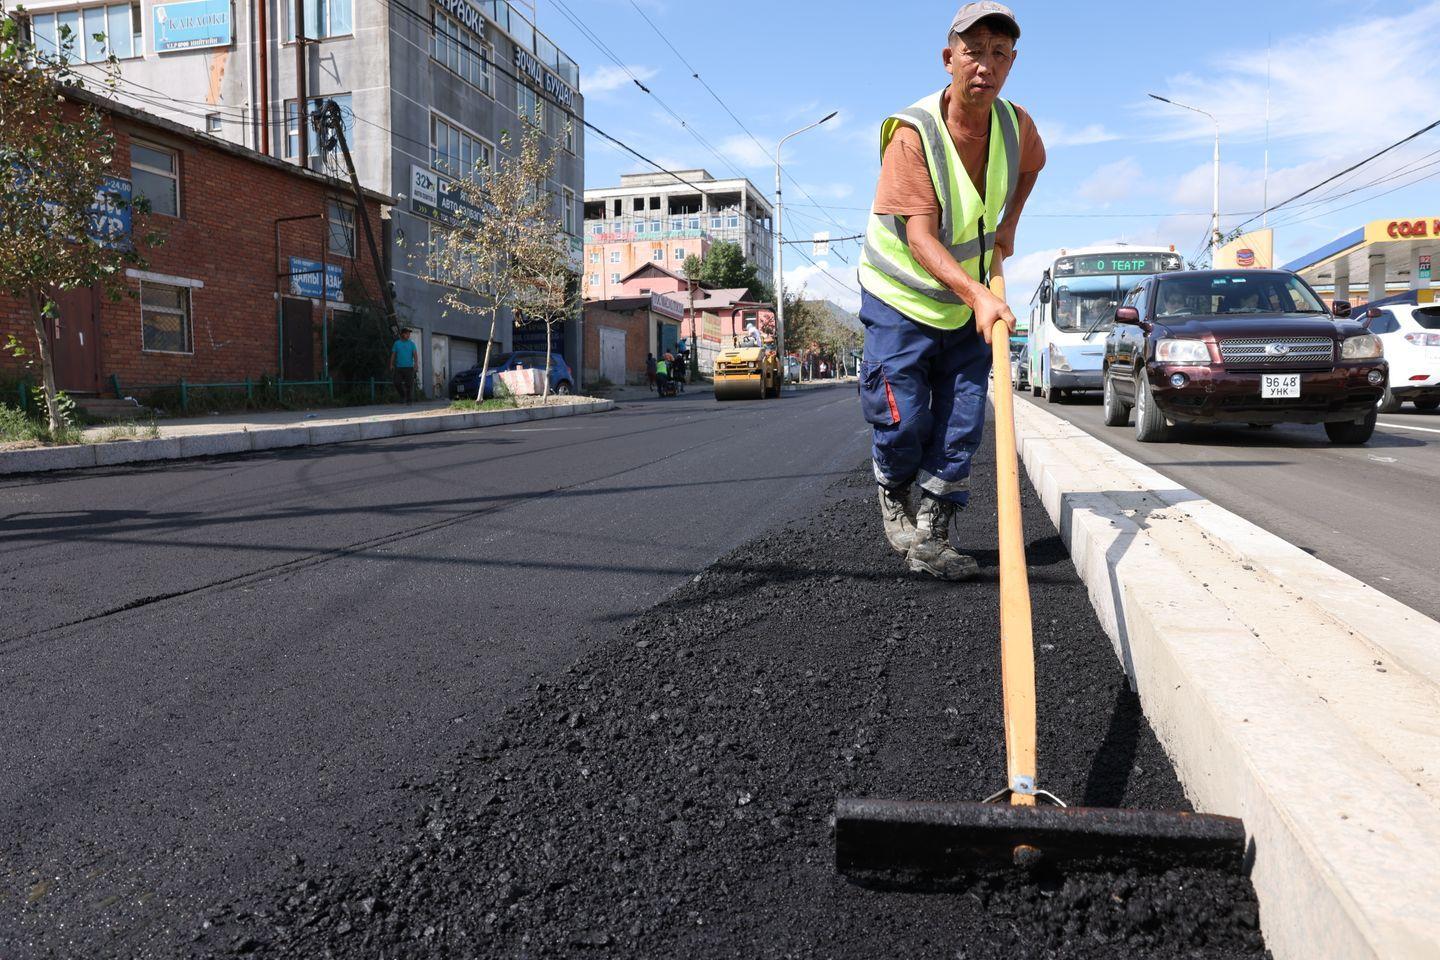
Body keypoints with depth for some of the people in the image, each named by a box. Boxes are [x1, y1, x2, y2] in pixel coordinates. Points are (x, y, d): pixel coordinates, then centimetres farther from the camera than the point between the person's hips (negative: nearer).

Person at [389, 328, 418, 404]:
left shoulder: (411, 344, 5)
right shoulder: (396, 343, 9)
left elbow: (415, 353, -7)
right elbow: (393, 354, 9)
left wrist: (416, 363, -23)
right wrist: (391, 364, -2)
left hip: (409, 367, -1)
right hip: (399, 367, 1)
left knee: (409, 384, -4)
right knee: (397, 383, -7)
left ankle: (408, 401, 2)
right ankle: (403, 395, 17)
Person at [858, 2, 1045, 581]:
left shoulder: (1016, 125, -5)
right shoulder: (912, 133, -22)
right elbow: (920, 237, -31)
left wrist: (1008, 226, 10)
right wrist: (978, 295, -43)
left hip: (969, 304, 5)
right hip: (900, 299, -4)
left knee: (961, 428, 0)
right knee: (902, 423, -6)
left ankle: (931, 542, 12)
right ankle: (894, 497, 28)